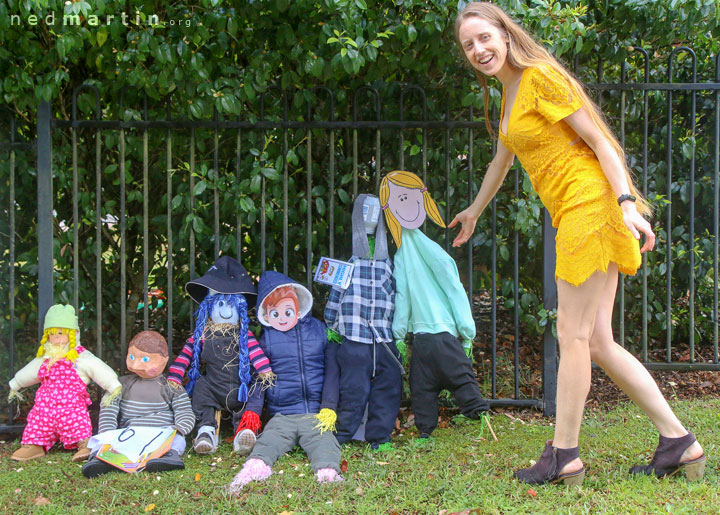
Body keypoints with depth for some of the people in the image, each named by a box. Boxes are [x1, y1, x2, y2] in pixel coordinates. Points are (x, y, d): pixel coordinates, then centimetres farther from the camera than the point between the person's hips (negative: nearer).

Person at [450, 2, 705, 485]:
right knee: (598, 341, 6)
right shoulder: (509, 92, 20)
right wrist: (474, 211, 49)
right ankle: (679, 442, 8)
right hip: (573, 214, 9)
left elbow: (599, 140, -12)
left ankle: (564, 455, 2)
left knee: (573, 335, -5)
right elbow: (501, 163, 36)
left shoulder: (541, 77, -7)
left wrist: (627, 201, -22)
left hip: (590, 204, -9)